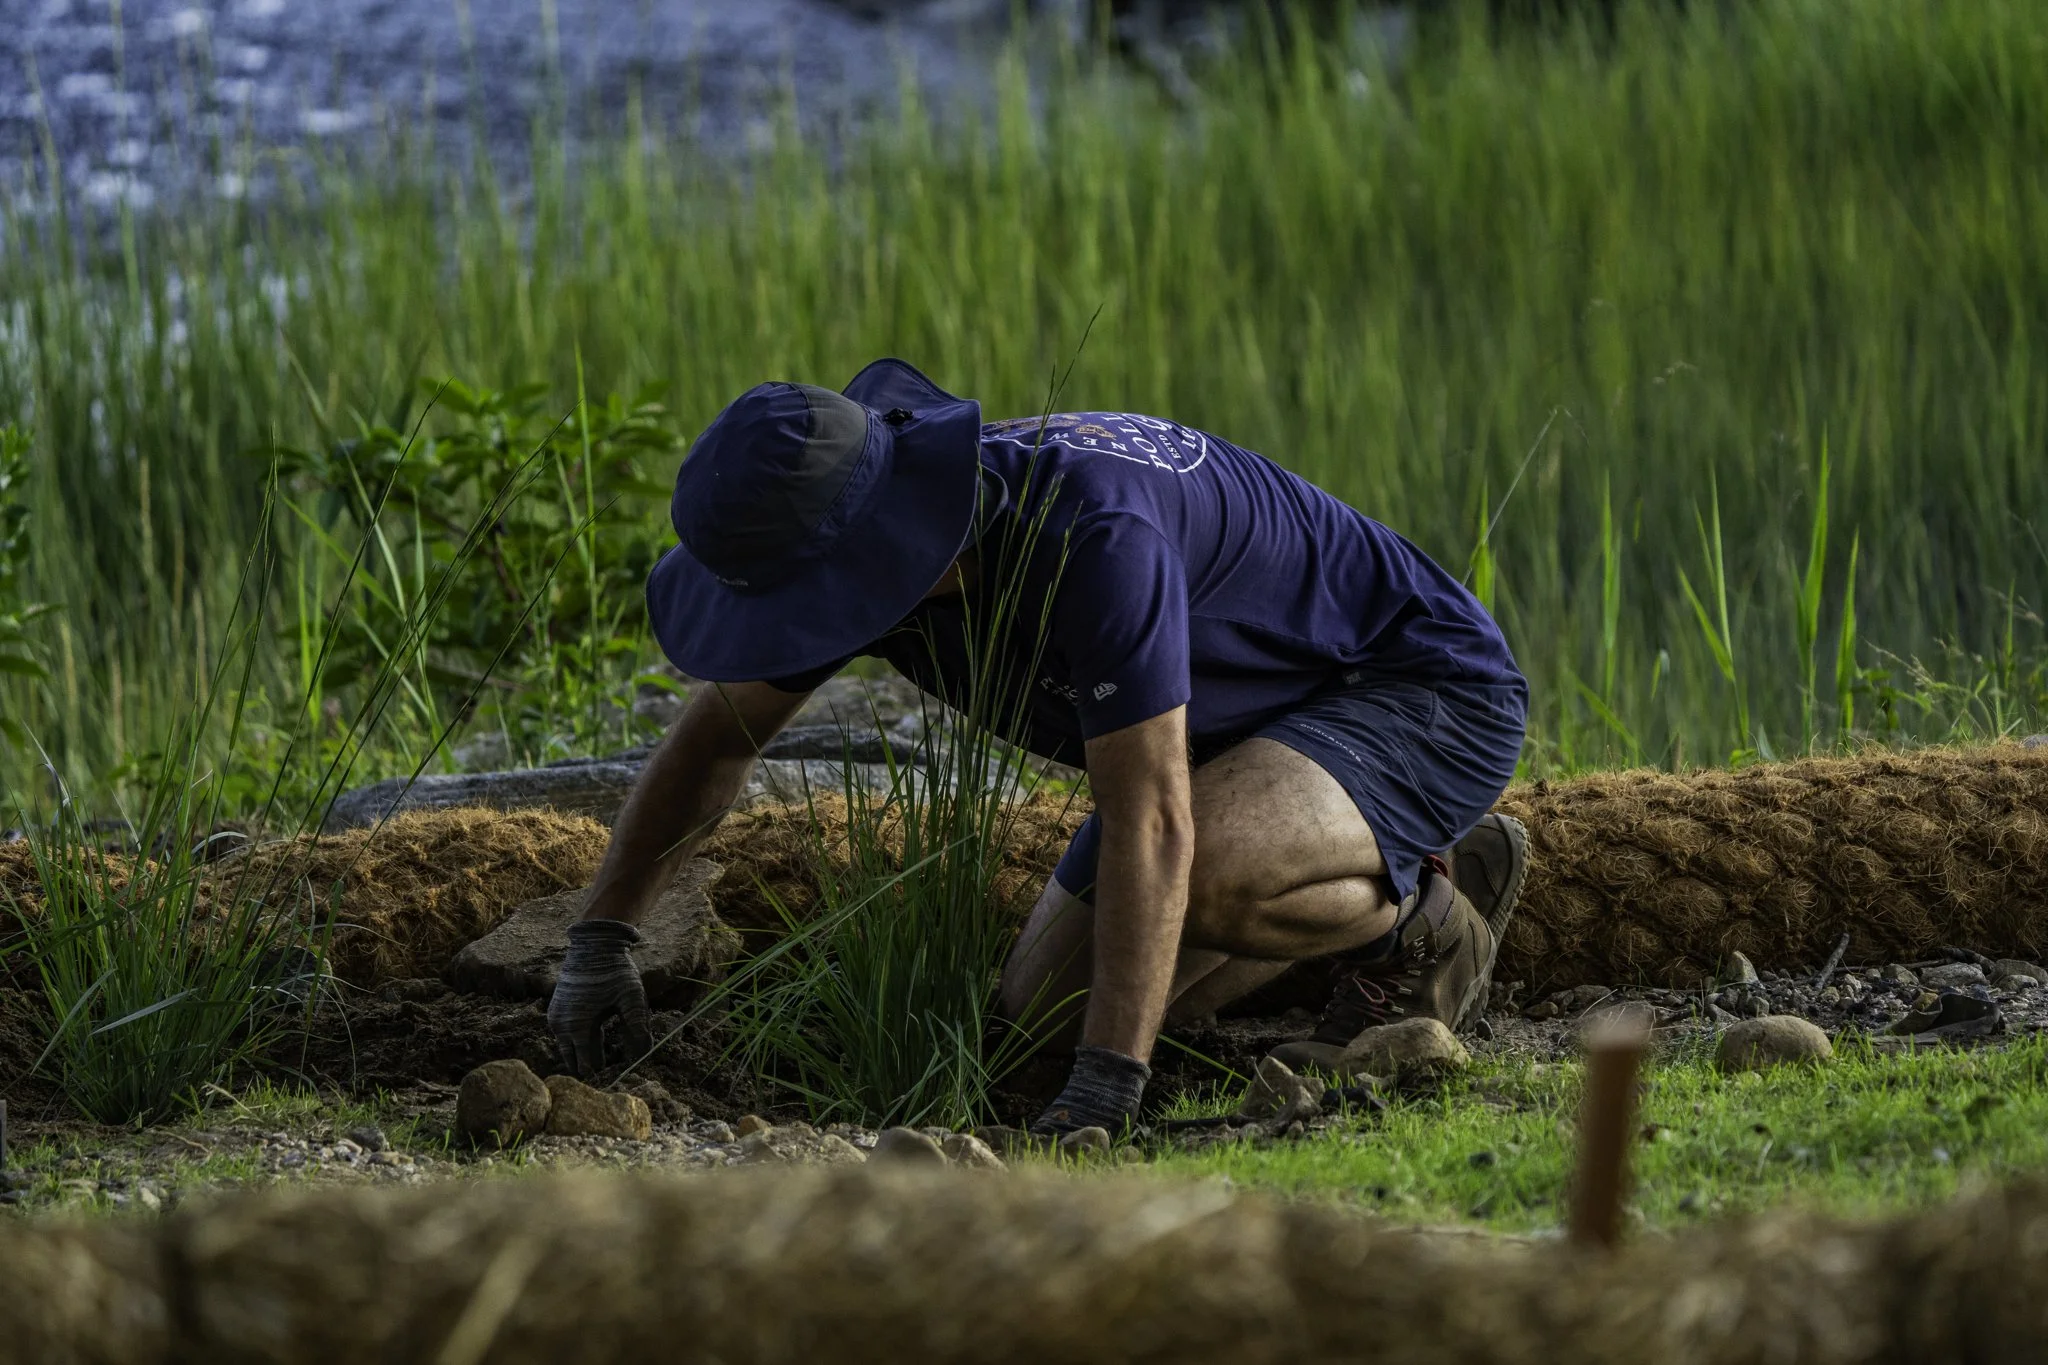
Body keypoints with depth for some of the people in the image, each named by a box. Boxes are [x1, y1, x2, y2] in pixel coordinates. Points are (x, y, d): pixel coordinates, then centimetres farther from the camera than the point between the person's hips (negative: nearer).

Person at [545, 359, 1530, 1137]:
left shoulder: (1089, 534, -39)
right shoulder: (872, 532, -13)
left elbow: (1149, 825, -41)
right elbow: (719, 730, 3)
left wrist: (1106, 1084, -44)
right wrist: (599, 940, -3)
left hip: (1430, 692, -9)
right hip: (1252, 733, 9)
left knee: (1209, 881, -38)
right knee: (1044, 1006, 9)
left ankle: (1418, 919, -3)